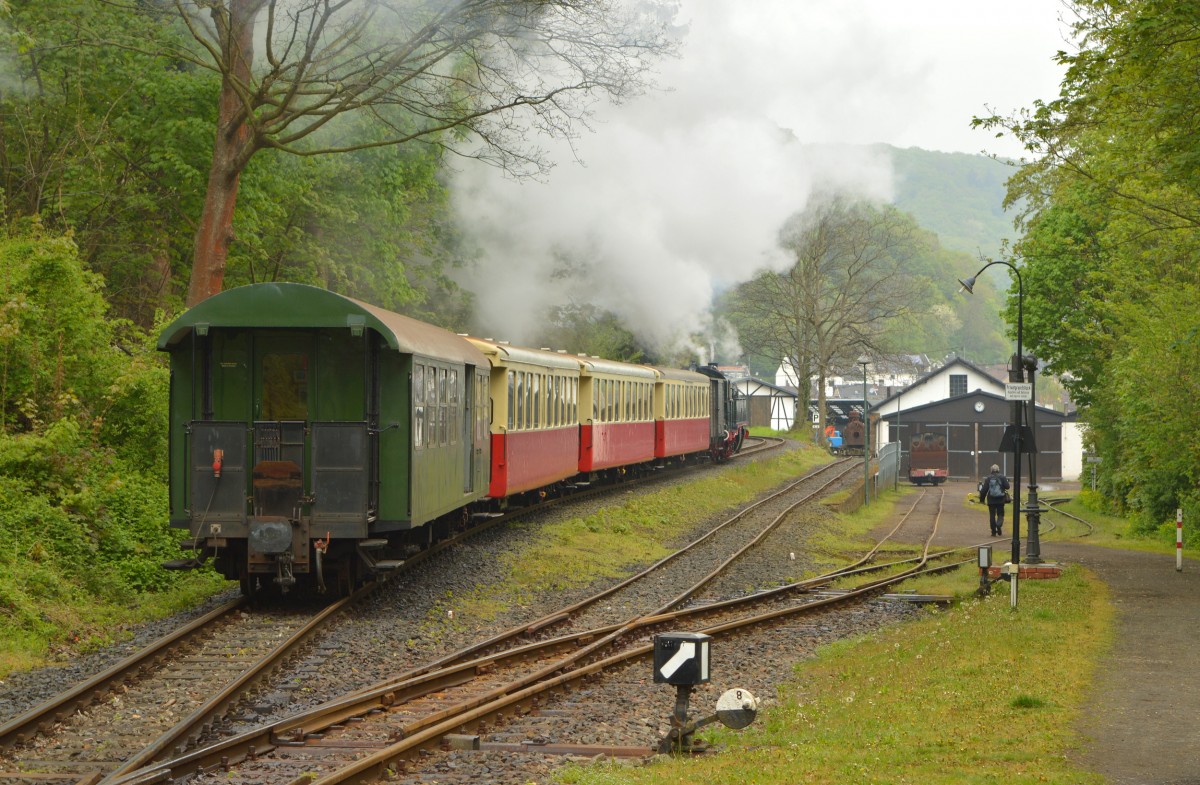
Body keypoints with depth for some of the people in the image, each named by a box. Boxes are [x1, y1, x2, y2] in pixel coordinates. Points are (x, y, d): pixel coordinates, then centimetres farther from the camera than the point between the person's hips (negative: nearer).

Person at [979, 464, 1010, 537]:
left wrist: (982, 498, 6)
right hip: (1000, 500, 0)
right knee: (1000, 514, 8)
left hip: (991, 500, 0)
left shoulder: (988, 478, 1)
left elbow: (984, 489, -2)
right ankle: (999, 525, -21)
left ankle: (993, 531, 4)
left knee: (992, 515, 6)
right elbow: (1007, 486, -7)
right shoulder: (1002, 477, -2)